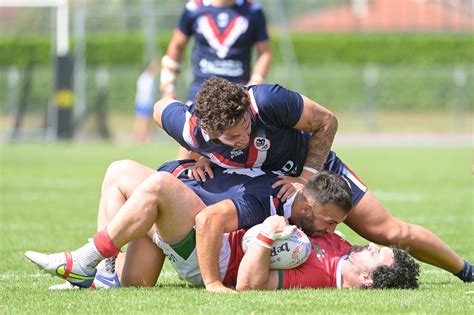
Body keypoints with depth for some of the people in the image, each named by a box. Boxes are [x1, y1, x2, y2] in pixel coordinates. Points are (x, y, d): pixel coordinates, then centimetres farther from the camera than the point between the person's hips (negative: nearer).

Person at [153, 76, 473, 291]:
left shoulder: (268, 101, -41)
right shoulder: (190, 128, -34)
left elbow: (326, 122, -23)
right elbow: (161, 107, -8)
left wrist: (307, 176, -24)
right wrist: (202, 156, -15)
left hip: (313, 164, -3)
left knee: (391, 232, -3)